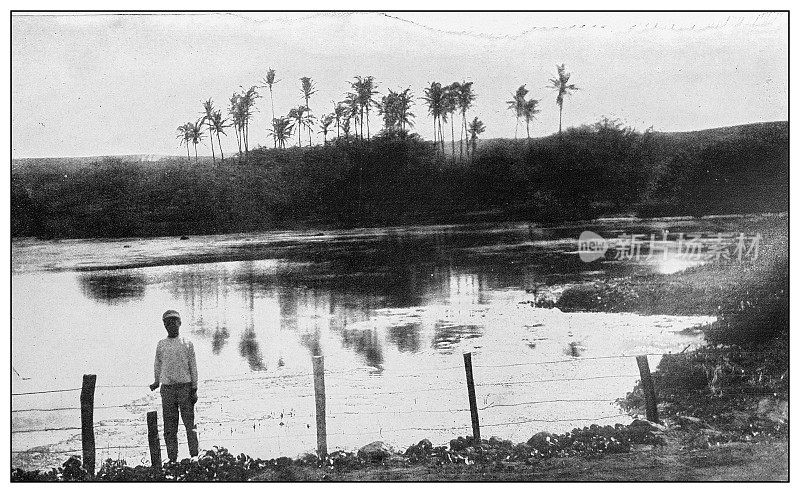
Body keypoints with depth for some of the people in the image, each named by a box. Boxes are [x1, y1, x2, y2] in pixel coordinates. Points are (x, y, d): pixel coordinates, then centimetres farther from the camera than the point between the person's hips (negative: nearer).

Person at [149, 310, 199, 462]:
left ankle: (194, 456, -4)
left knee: (189, 423, -6)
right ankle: (172, 459, 4)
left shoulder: (187, 344, 5)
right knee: (169, 427, 1)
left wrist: (194, 389, 0)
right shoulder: (161, 345, 10)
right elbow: (158, 365, 19)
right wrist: (157, 382, 11)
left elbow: (193, 367, 5)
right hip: (167, 388, 2)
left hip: (185, 386, -2)